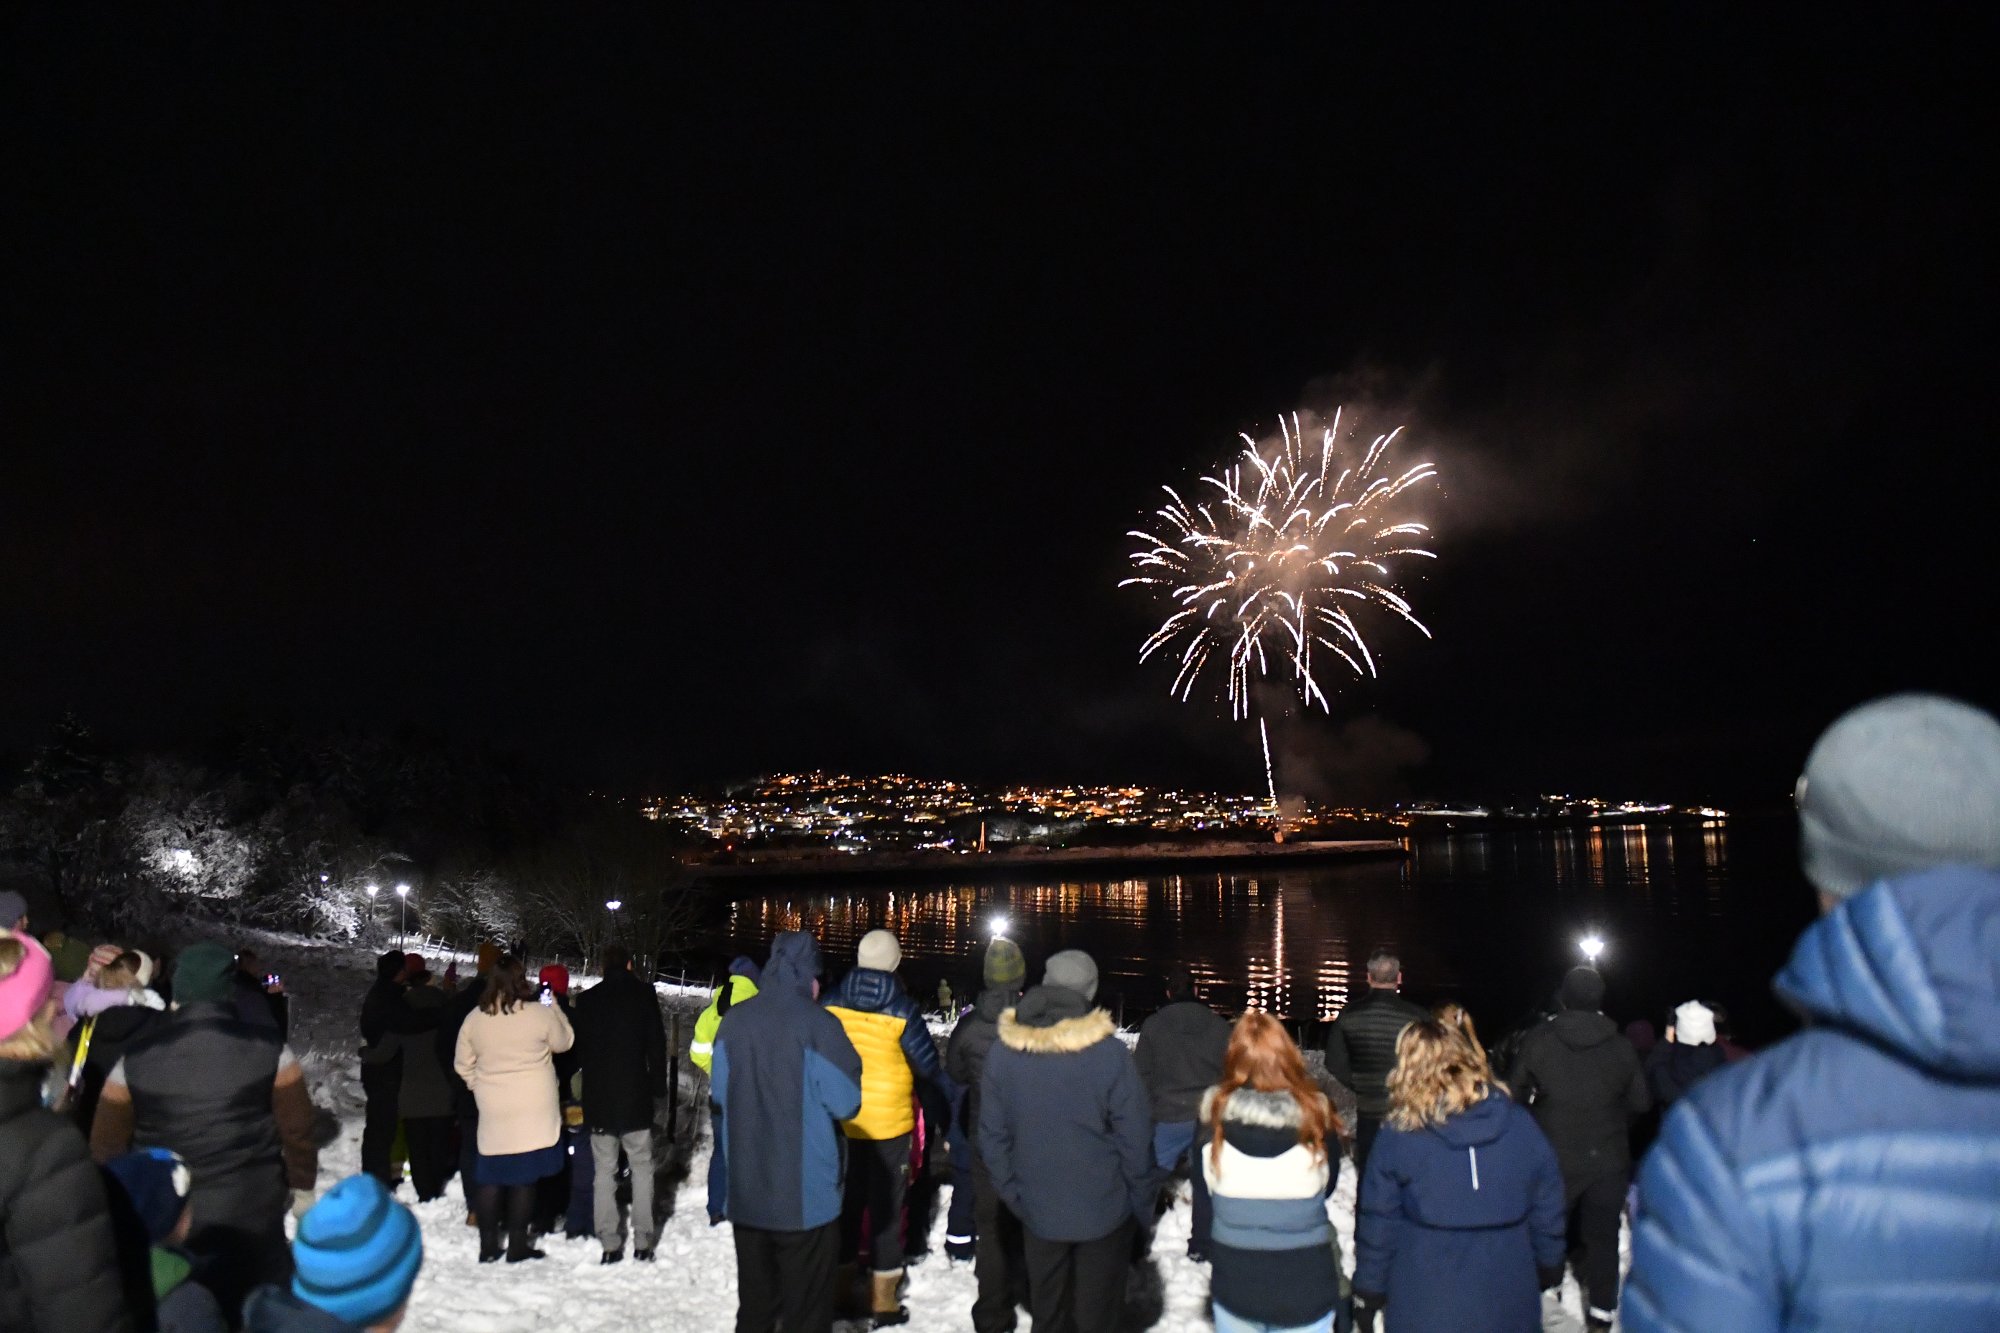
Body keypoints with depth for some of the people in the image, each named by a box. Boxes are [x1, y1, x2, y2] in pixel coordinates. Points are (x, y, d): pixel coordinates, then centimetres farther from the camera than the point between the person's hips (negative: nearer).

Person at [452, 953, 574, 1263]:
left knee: (491, 1178, 12)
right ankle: (518, 1246, 8)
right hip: (534, 1110, -3)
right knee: (524, 1179, 3)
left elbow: (463, 1065, 8)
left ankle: (488, 1247, 18)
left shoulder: (475, 1018, -2)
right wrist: (555, 1008, 14)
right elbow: (564, 1042, 5)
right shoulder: (540, 1014, -12)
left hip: (493, 1111, 3)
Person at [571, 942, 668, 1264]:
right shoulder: (643, 994, -3)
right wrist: (658, 1086, 4)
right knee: (641, 1167, 7)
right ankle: (643, 1242, 4)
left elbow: (579, 1048, 8)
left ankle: (610, 1244, 5)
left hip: (598, 1097, 2)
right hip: (635, 1095, -2)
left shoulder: (587, 999, 4)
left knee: (603, 1171, 7)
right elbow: (657, 1044, -4)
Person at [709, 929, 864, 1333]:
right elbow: (846, 1103, -13)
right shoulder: (818, 1024, -16)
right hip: (806, 1195, -5)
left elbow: (719, 1097, 7)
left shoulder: (733, 1021, -1)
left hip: (745, 1192, 5)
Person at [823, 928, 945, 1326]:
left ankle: (836, 1288, 25)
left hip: (839, 1122, 3)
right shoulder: (900, 1009, -15)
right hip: (888, 1123, -3)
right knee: (885, 1206, 8)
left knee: (845, 1202, 16)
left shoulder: (831, 1003, -6)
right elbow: (928, 1066, -8)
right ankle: (883, 1299, 13)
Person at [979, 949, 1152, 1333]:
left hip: (1038, 1210, 3)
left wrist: (1013, 1194, 8)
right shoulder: (1110, 1052, -18)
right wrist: (1142, 1205, -1)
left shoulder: (1002, 1052, -8)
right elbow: (1134, 1139, -14)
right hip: (1104, 1210, -3)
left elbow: (993, 1134, -2)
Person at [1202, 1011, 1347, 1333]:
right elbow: (1328, 1185, 3)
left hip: (1234, 1282, 1)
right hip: (1306, 1283, -1)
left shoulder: (1214, 1115, -12)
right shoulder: (1316, 1115, -13)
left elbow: (1202, 1194, -1)